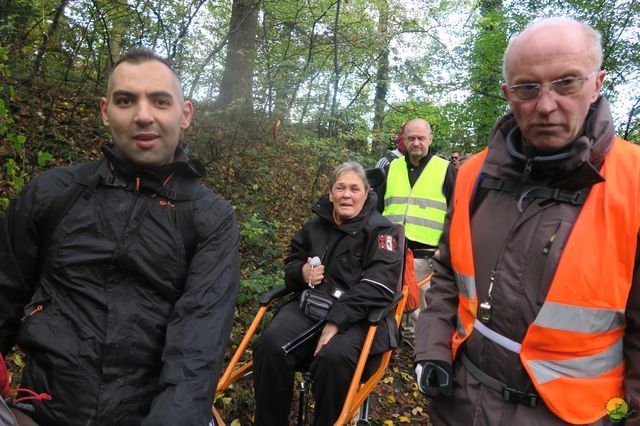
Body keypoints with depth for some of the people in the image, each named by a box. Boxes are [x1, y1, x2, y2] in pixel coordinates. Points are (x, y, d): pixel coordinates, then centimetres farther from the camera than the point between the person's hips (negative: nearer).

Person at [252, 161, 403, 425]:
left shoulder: (380, 230, 0)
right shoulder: (316, 224, 14)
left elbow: (378, 286, -13)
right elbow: (292, 262, 27)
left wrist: (336, 321, -23)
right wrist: (301, 272, 1)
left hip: (357, 315, -3)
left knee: (333, 358, -34)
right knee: (270, 346, -25)